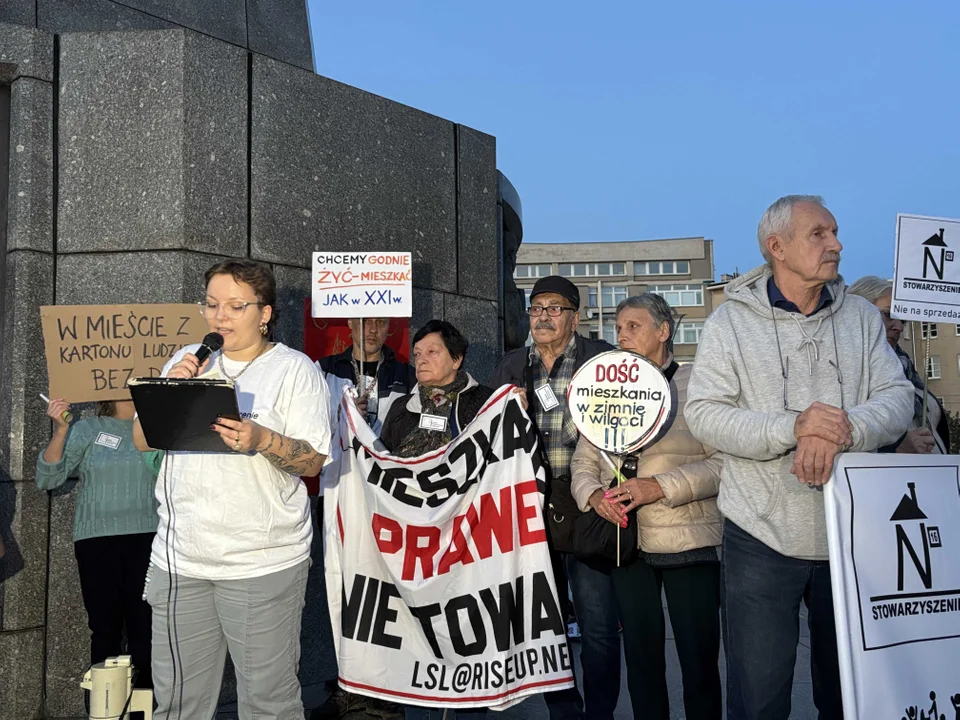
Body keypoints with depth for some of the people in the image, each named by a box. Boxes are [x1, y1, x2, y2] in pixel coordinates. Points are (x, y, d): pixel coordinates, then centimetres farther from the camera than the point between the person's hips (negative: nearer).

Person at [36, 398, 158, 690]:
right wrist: (60, 430, -12)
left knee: (145, 624, -1)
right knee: (105, 625, 2)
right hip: (97, 540, 0)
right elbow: (47, 478, -1)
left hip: (148, 538, 0)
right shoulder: (86, 431, 6)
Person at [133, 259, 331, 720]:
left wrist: (262, 440, -25)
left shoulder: (295, 369, -1)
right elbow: (143, 441, 12)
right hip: (180, 559, 4)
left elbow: (313, 461, -6)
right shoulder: (188, 361, 13)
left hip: (264, 561, -4)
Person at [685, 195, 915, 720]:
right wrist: (792, 428, -24)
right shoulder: (731, 322, -2)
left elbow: (898, 397, -1)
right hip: (761, 537, -3)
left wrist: (841, 430, -22)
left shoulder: (861, 317, 9)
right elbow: (703, 414, -10)